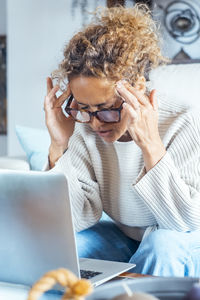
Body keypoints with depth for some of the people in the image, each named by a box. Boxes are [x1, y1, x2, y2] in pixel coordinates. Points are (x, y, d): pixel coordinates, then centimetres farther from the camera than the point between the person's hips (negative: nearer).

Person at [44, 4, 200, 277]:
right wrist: (58, 149, -27)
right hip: (124, 240, 4)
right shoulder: (84, 129, -13)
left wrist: (151, 146, -38)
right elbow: (78, 219, -14)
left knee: (164, 242, -35)